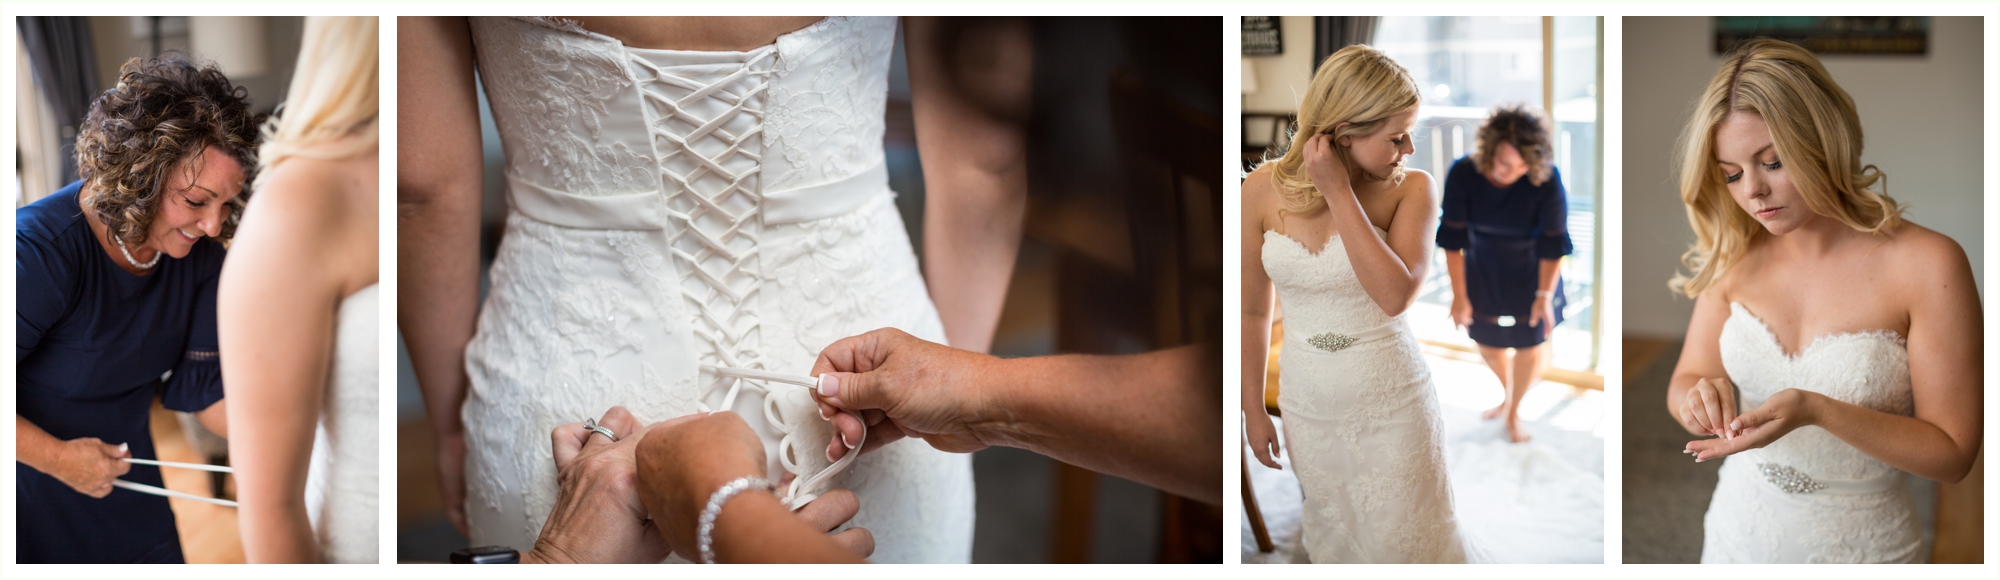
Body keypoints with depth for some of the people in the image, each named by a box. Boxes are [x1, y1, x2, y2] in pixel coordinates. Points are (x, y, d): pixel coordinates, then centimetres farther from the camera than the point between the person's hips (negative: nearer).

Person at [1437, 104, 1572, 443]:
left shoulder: (1546, 179, -29)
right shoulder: (1463, 175, -26)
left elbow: (1553, 242, -19)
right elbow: (1453, 238, -17)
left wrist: (1545, 295, -19)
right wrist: (1459, 295, -15)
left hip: (1531, 273, -1)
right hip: (1483, 272, 2)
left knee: (1531, 349, 4)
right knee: (1489, 345, 15)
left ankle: (1514, 412, 31)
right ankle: (1508, 395, 47)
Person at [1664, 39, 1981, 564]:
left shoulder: (1927, 265, -18)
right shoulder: (1736, 256, -4)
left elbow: (1952, 453, -16)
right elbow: (1683, 384, 2)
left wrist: (1816, 411, -29)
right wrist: (1702, 396, -21)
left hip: (1858, 547, -3)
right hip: (1737, 535, 3)